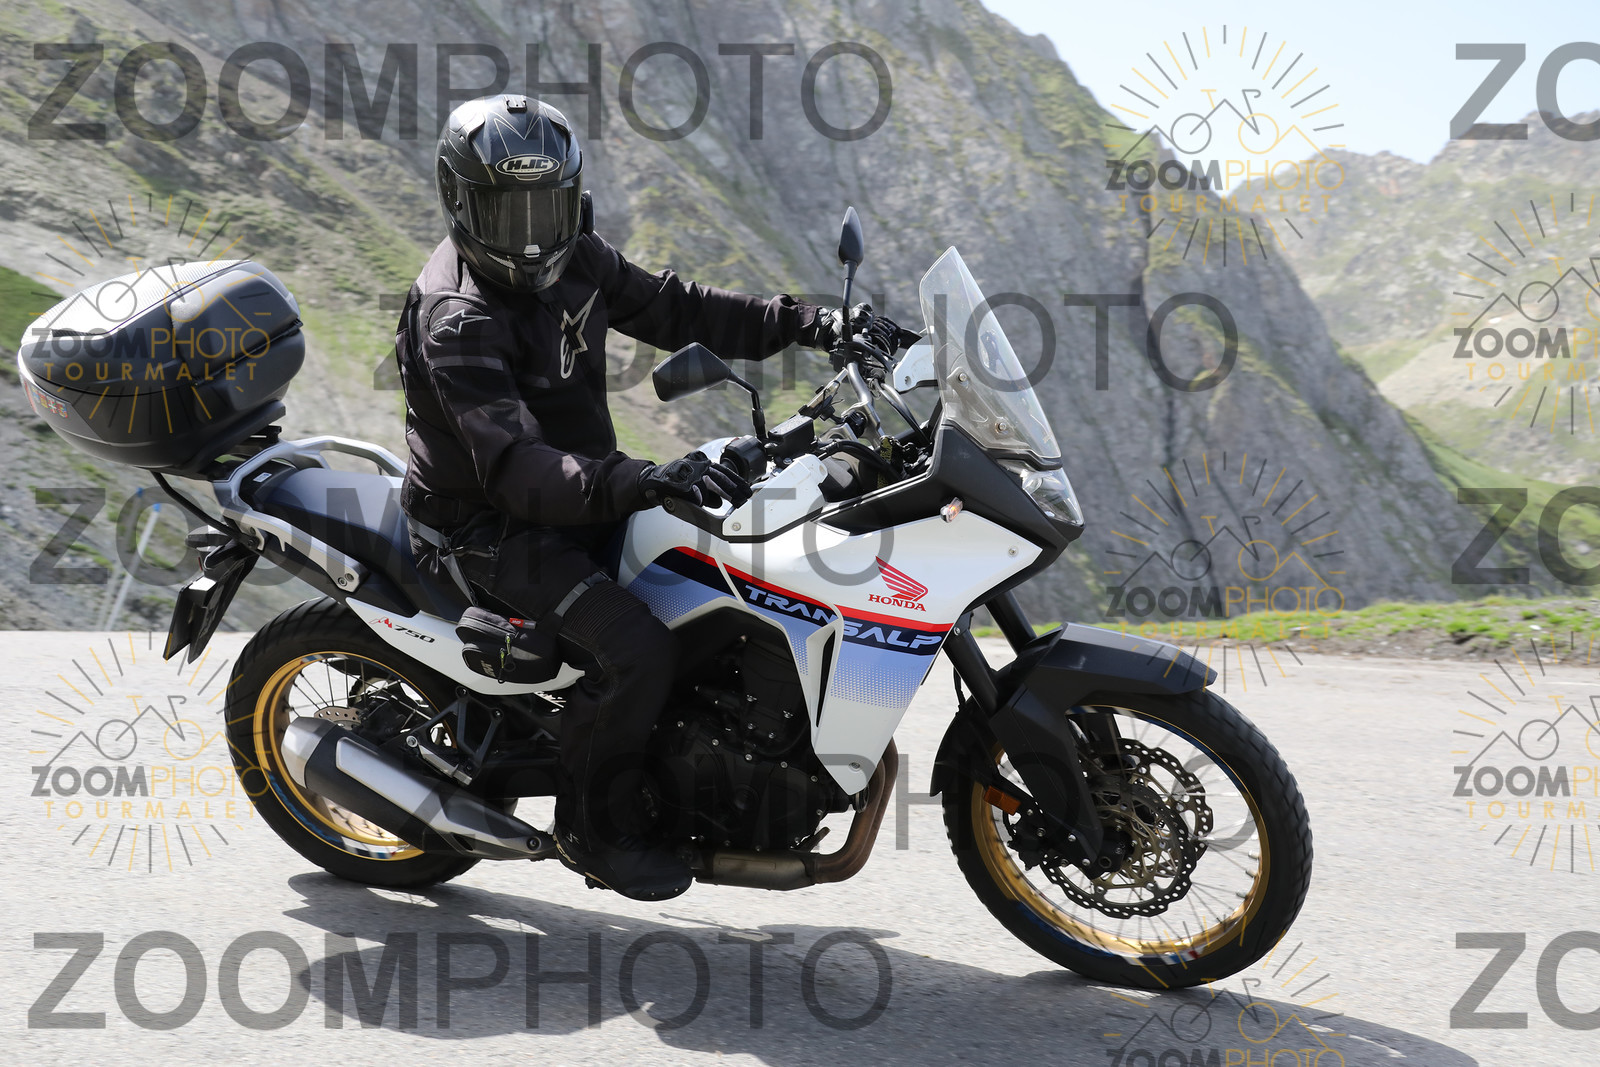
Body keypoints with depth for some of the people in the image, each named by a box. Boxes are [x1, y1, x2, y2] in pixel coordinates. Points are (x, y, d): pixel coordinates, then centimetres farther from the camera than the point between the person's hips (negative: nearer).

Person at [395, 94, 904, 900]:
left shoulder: (574, 260, 1)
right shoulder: (455, 322, -25)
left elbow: (671, 310, 12)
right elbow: (514, 470, -36)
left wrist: (804, 323, 1)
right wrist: (639, 483, -50)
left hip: (589, 492, 9)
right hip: (491, 528, -8)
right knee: (635, 649, -27)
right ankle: (594, 825, -1)